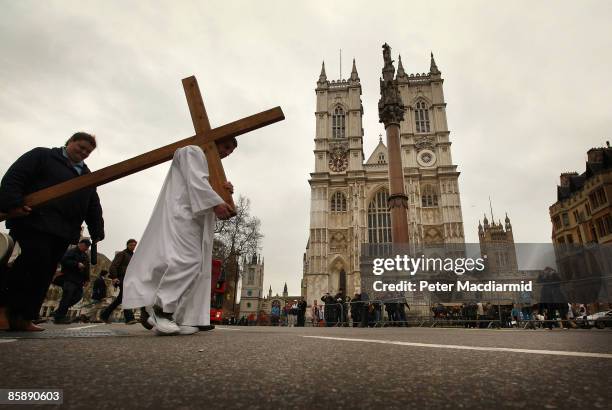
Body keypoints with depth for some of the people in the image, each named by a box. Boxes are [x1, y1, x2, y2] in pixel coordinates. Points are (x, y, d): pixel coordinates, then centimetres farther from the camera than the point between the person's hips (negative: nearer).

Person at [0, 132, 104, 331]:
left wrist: (97, 230, 10)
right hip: (34, 223, -6)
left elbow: (93, 207, 20)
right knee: (36, 263, -18)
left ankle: (22, 317, 9)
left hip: (64, 232, 6)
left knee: (45, 274, 2)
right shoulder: (42, 156, 9)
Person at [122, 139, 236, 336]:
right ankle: (161, 310, -16)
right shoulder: (193, 151, 5)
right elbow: (196, 182, -13)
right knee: (187, 260, -23)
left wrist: (224, 191, 9)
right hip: (181, 214, -10)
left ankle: (181, 319, 1)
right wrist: (216, 203, -21)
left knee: (196, 267, 1)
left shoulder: (210, 166, 32)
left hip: (195, 220, 10)